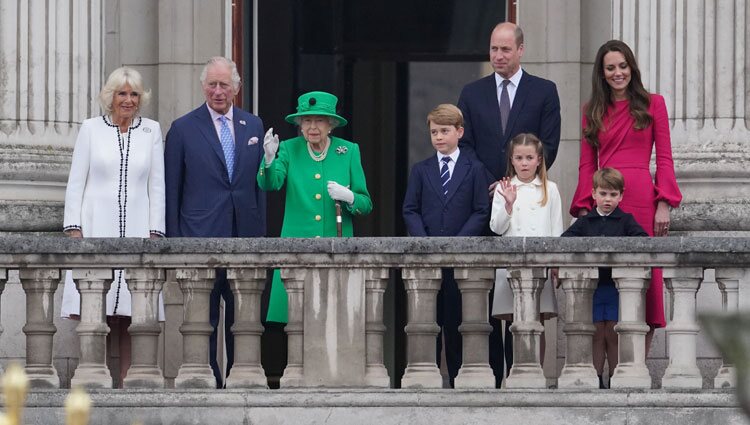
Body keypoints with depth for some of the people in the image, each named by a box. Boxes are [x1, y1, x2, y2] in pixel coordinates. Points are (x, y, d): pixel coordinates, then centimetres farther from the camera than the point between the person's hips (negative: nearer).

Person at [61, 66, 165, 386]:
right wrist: (73, 228, -2)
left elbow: (157, 186, 10)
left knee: (130, 317, -4)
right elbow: (75, 183, 7)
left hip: (136, 230, 1)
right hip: (95, 229, -1)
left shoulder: (151, 131, 10)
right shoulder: (91, 129, 7)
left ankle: (125, 381, -3)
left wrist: (155, 232, 2)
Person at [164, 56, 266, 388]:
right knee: (203, 320, -4)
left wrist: (261, 233, 7)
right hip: (202, 237, -3)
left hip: (244, 236, 3)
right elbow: (171, 190, 2)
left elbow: (261, 183, 14)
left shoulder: (253, 126, 12)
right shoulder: (183, 129, 2)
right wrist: (174, 241, -3)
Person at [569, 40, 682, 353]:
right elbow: (587, 164, 12)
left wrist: (664, 205, -5)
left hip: (641, 198, -2)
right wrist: (583, 209, 1)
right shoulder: (593, 110, 15)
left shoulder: (652, 104, 8)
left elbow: (664, 159, 4)